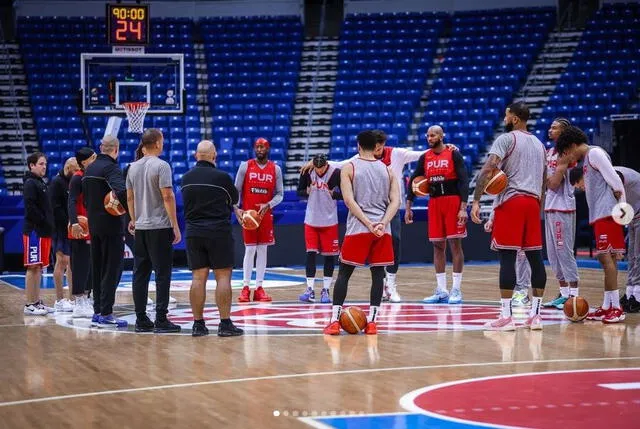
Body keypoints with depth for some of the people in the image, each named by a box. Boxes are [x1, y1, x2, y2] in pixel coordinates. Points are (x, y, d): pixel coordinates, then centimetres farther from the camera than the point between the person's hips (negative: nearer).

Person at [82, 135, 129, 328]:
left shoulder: (89, 169, 13)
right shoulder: (111, 168, -14)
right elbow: (121, 191, -31)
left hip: (94, 225, 8)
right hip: (111, 225, -8)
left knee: (97, 269, 14)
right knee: (112, 269, -5)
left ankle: (97, 312, 17)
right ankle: (106, 313, -7)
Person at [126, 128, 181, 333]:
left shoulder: (133, 167, 9)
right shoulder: (161, 166, -11)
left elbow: (130, 197, 14)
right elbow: (167, 197, -15)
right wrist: (176, 227, -12)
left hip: (140, 228, 6)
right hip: (160, 227, -6)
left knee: (140, 274, 9)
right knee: (162, 274, -3)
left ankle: (141, 320, 10)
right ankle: (161, 320, -5)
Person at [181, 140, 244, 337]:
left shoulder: (186, 178, 5)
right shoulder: (221, 177, -8)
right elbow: (234, 199, 7)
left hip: (193, 232, 4)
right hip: (219, 232, -4)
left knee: (198, 277, 5)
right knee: (223, 276, -1)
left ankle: (198, 323, 5)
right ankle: (225, 323, -4)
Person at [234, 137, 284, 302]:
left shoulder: (275, 169, 3)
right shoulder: (245, 166, 0)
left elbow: (280, 194, 3)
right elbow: (236, 190, 0)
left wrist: (268, 205, -14)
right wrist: (236, 208, -13)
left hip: (266, 213, 2)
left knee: (262, 250, 3)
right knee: (250, 249, -3)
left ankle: (259, 287, 7)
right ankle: (245, 287, 2)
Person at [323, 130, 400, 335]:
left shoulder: (349, 168, 1)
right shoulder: (387, 170, 10)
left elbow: (349, 200, -9)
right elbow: (395, 201, 0)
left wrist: (368, 224, -12)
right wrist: (383, 223, -9)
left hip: (358, 229, -2)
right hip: (383, 231, 2)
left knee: (344, 273, 4)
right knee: (378, 273, 7)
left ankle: (334, 320, -2)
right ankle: (372, 321, 2)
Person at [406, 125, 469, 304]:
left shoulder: (454, 154, -5)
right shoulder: (424, 157, 10)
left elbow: (464, 181, -10)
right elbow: (414, 181, 14)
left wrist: (463, 208, -18)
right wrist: (408, 207, 9)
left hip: (453, 201, -5)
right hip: (434, 202, 5)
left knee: (455, 244, -4)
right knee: (438, 245, 5)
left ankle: (456, 290, -1)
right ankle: (441, 291, 9)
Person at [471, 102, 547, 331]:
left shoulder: (506, 139, -3)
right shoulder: (539, 144, 20)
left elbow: (488, 169, -16)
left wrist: (476, 201, -17)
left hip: (510, 202, -7)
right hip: (533, 202, 7)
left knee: (507, 258, -7)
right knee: (535, 258, 8)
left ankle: (506, 316, -9)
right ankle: (535, 315, 10)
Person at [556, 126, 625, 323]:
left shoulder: (594, 153, -8)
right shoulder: (588, 158, 21)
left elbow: (615, 180, -15)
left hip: (607, 214, -10)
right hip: (599, 215, 10)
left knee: (606, 256, -12)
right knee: (606, 258, 9)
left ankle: (616, 307, -13)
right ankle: (607, 306, 11)